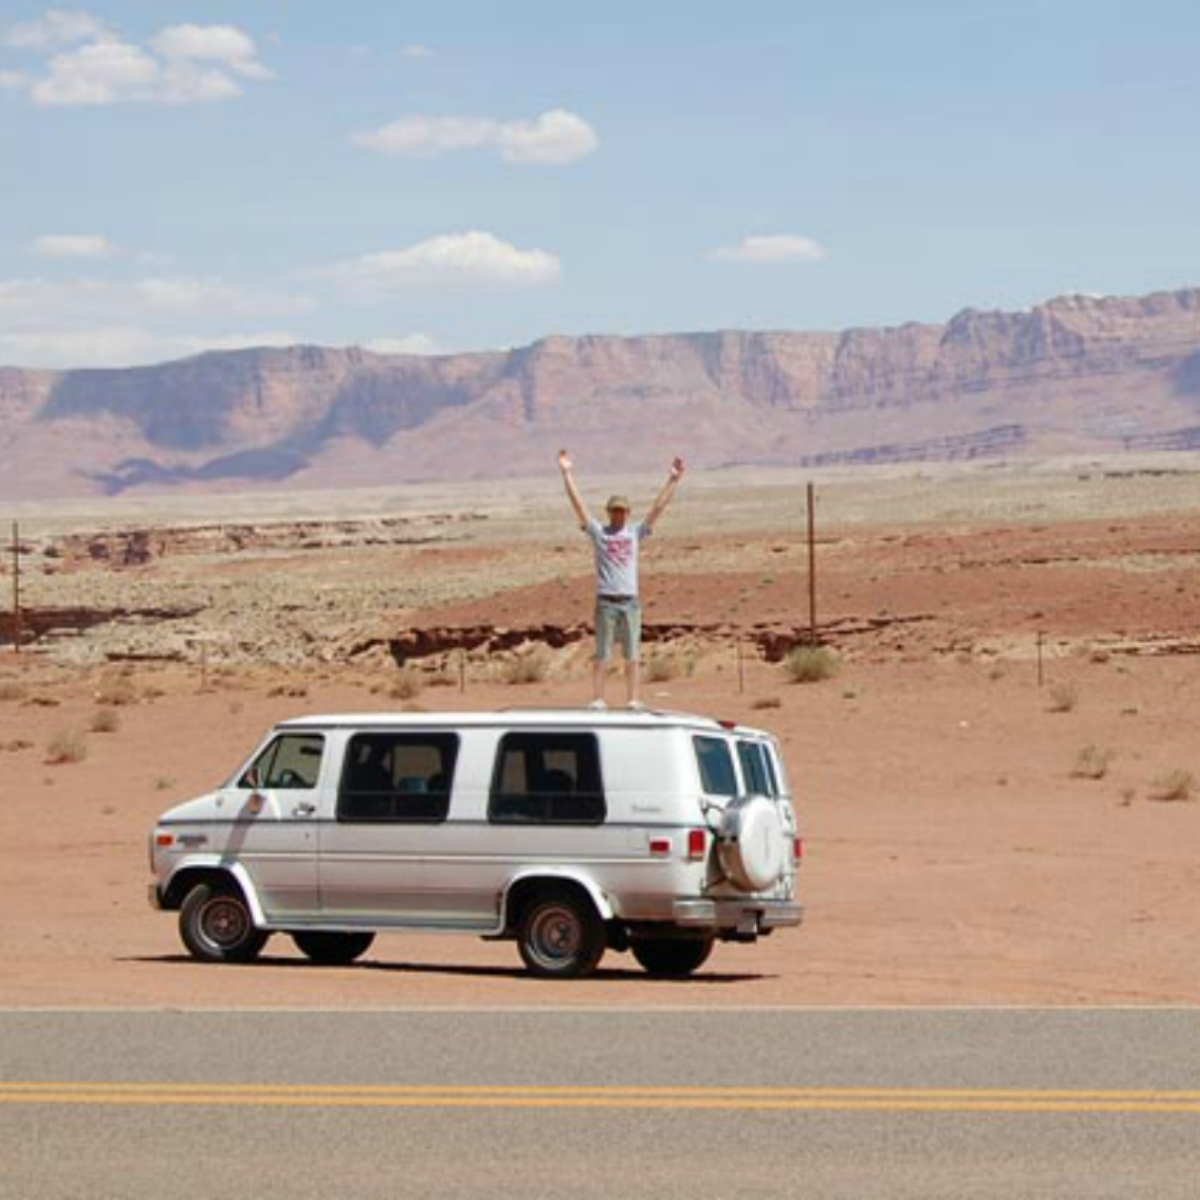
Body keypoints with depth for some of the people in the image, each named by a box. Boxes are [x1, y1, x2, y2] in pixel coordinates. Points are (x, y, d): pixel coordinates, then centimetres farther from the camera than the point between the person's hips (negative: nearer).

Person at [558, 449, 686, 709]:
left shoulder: (635, 532, 11)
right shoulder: (598, 532, 5)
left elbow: (658, 507, 9)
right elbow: (578, 503, 0)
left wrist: (673, 480, 4)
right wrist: (567, 474, -5)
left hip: (630, 602, 2)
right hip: (606, 602, -2)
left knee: (632, 656, 3)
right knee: (602, 656, 0)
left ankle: (633, 701, 6)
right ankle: (597, 702, 0)